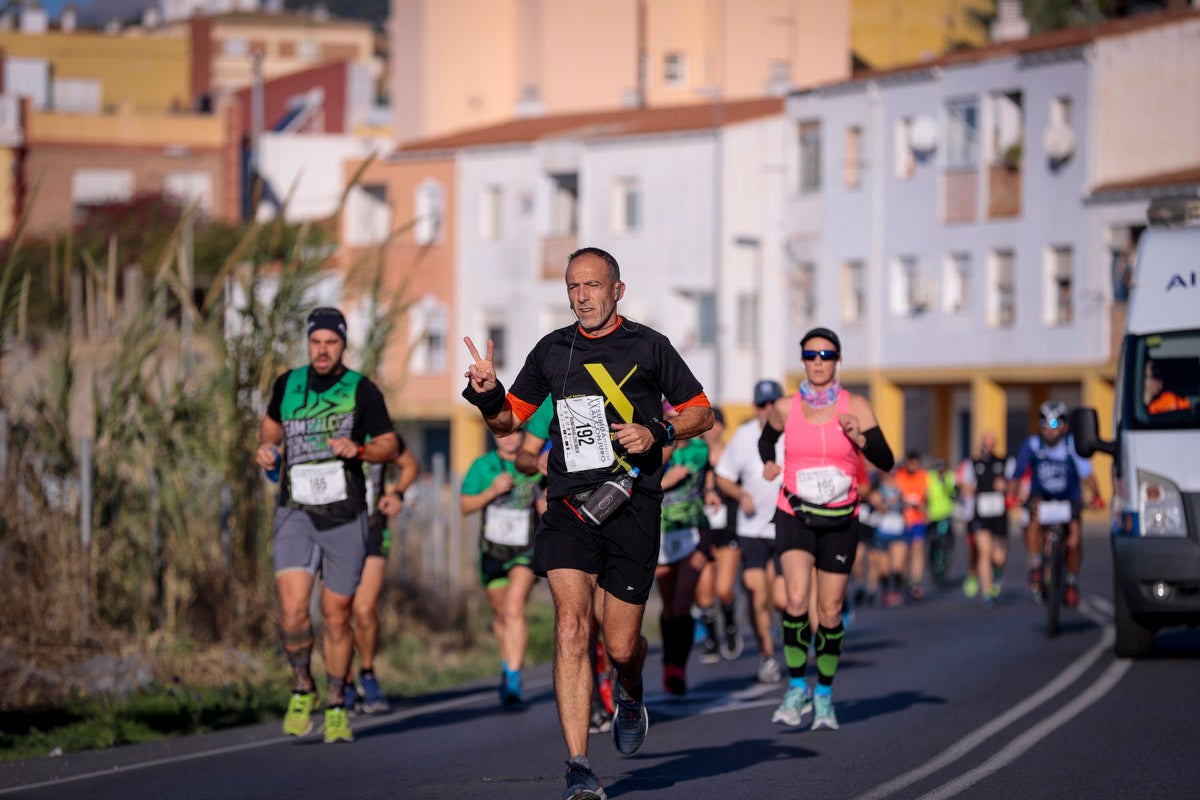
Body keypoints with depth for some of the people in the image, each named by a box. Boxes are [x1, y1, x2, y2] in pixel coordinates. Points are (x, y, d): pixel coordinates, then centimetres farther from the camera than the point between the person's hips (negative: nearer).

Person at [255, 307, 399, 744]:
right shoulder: (287, 384, 7)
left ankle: (336, 706, 20)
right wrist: (267, 446, 5)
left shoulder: (362, 390, -1)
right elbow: (272, 422, 26)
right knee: (292, 605, -16)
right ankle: (302, 687, 5)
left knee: (337, 614, 4)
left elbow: (390, 446, 2)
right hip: (296, 512, 1)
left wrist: (359, 449, -18)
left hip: (345, 516, -1)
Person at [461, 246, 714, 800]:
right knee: (571, 627, -15)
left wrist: (657, 432, -8)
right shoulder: (552, 350, 11)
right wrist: (487, 395, -3)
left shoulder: (648, 347, 4)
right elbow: (507, 421, 18)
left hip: (631, 504, -1)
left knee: (620, 645, 1)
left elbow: (701, 412, 10)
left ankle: (630, 693, 41)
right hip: (569, 506, 1)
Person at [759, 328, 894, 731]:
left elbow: (885, 461, -10)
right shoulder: (785, 408, 0)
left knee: (830, 613, 4)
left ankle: (824, 696, 22)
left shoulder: (855, 407, -4)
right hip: (794, 516, 0)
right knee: (796, 600, -21)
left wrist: (858, 437, -26)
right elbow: (767, 438, 23)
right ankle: (796, 689, -9)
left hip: (840, 520, 0)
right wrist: (768, 463, 5)